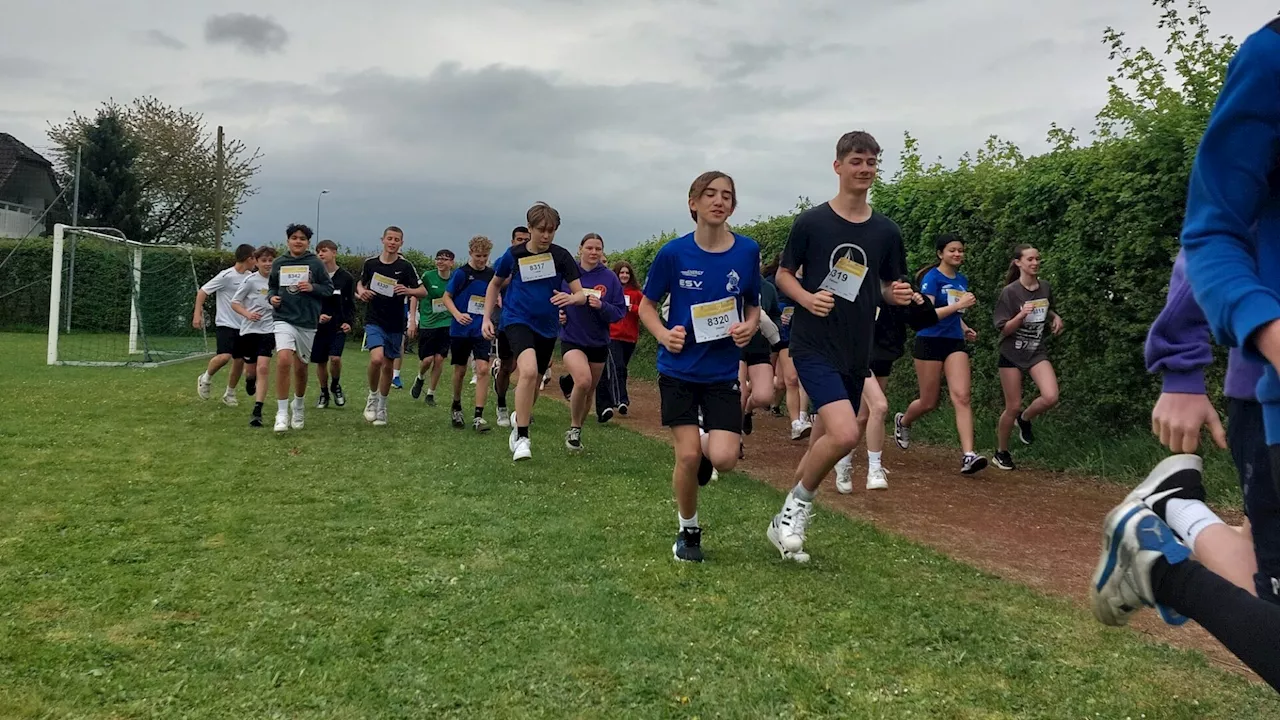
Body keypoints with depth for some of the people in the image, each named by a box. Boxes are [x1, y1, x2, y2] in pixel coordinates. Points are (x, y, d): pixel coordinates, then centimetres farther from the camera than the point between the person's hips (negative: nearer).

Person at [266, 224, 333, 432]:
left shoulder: (316, 264, 0)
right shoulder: (278, 263, 5)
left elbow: (329, 288, 4)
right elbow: (271, 286, 18)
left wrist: (313, 288, -14)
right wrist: (271, 297, -2)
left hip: (307, 322, 1)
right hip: (283, 319, 0)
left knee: (300, 368, 12)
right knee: (283, 360, -22)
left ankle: (298, 408, 37)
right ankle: (282, 412, -13)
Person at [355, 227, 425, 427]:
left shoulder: (405, 266, -4)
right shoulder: (370, 263, 1)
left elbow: (423, 291, -4)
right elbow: (361, 283, 18)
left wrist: (408, 291, -24)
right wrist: (361, 292, -5)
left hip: (396, 324, 1)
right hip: (374, 321, -1)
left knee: (388, 366, 9)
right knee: (376, 359, -22)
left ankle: (382, 407, 26)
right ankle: (372, 396, 4)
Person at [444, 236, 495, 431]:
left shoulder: (491, 274, 4)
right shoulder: (461, 273, -5)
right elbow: (447, 297, -3)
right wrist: (457, 314, -19)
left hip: (481, 330, 1)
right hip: (460, 330, -1)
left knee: (483, 368, -13)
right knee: (460, 370, 10)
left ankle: (478, 417, -11)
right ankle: (456, 408, 34)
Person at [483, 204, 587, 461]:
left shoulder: (561, 256, -5)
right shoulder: (514, 254, -4)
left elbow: (581, 294, -7)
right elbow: (495, 285, 13)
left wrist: (570, 298, -31)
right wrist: (487, 318, 6)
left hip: (548, 326, 3)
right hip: (518, 320, -3)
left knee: (534, 380, 16)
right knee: (529, 371, -28)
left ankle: (520, 418, 48)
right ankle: (521, 437, -18)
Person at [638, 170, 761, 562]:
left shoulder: (747, 251, -4)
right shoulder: (673, 253, -8)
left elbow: (753, 307, 9)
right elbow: (647, 306, 4)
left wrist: (749, 328, -13)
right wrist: (664, 334, -15)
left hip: (723, 371, 1)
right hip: (679, 369, -1)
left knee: (724, 458, -13)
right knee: (687, 456, -4)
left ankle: (706, 445, 26)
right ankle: (688, 531, 21)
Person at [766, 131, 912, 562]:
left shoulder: (887, 232, 7)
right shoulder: (810, 222, -4)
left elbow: (887, 289, 16)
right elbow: (783, 275, 3)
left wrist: (897, 295, -7)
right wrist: (808, 299, -16)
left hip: (856, 352, 5)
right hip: (813, 345, -5)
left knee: (824, 443, 11)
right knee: (844, 434, -23)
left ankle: (786, 522, 29)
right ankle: (798, 508, 2)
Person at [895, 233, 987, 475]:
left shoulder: (962, 280, 12)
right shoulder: (932, 277, -9)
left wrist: (965, 328, 8)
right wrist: (958, 305, -26)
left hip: (955, 343, 5)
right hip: (930, 343, -5)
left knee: (961, 396, -13)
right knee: (929, 403, 5)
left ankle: (968, 456, -19)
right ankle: (903, 421, 39)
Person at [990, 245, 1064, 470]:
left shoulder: (1045, 287, 3)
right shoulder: (1010, 292, -11)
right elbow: (1004, 330, -12)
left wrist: (1056, 318, 2)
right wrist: (1021, 315, -27)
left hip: (1037, 352, 4)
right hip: (1012, 353, -4)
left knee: (1051, 397, -18)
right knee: (1013, 407, 0)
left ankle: (1025, 419, 14)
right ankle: (1001, 452, 21)